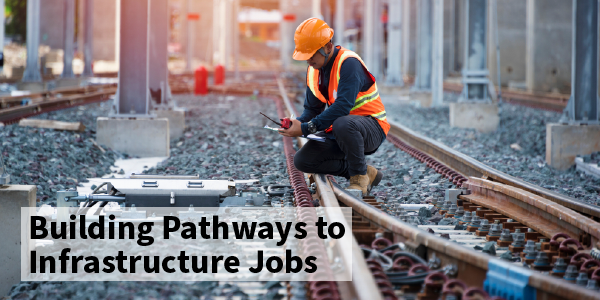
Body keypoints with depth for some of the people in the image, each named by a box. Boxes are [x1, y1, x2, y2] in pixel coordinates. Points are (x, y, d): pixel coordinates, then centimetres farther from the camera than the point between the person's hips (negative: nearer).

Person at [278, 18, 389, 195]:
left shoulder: (348, 63, -22)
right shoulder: (314, 70, 5)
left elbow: (343, 107, -32)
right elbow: (312, 109, 9)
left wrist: (306, 128, -34)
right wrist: (297, 124, -15)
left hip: (372, 128, -8)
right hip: (338, 133, 8)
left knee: (342, 124, -41)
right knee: (302, 161, -9)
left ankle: (360, 176, -15)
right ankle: (368, 173, 0)